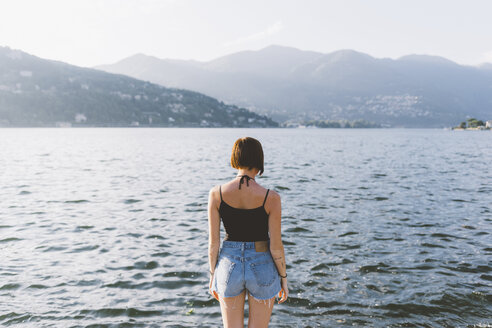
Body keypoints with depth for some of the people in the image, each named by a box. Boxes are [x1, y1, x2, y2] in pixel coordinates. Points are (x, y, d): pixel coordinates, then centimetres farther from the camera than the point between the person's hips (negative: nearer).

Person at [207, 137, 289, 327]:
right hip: (262, 268, -1)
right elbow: (276, 246, -11)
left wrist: (212, 275, 9)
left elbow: (213, 242, -5)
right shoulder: (271, 198, -16)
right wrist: (284, 278, 4)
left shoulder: (217, 194, -11)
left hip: (229, 265, 2)